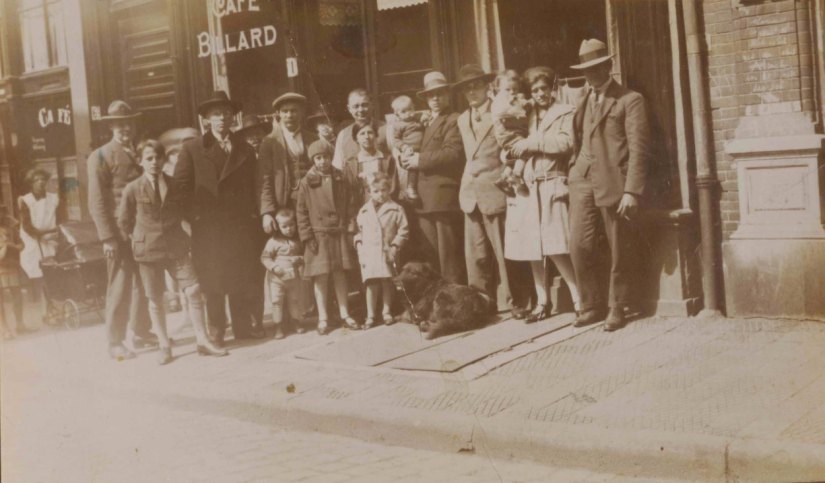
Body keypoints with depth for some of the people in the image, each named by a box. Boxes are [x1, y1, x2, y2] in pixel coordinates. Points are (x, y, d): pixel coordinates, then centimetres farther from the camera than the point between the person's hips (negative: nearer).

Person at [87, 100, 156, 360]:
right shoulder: (100, 156, -3)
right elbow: (96, 202, -9)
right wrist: (108, 237, -15)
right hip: (120, 232, -6)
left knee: (143, 284, 11)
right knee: (120, 286, -4)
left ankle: (141, 332, 24)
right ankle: (115, 343, 4)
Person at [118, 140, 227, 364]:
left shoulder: (174, 186, 6)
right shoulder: (132, 189, -3)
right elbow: (124, 223, 5)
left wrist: (181, 236, 10)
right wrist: (137, 242, 6)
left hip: (176, 247, 2)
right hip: (148, 250, -2)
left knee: (193, 291, -6)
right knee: (155, 299, 4)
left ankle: (202, 341, 3)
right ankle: (164, 346, 16)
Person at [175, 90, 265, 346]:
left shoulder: (245, 149, 14)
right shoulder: (192, 148, 4)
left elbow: (252, 187, 14)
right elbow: (182, 185, 0)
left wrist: (253, 216, 4)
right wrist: (194, 214, -7)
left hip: (240, 224, 3)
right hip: (208, 226, -2)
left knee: (242, 278, 2)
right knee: (213, 281, -1)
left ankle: (243, 326, 10)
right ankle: (216, 331, 5)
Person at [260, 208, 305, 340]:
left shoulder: (298, 241, 2)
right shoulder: (274, 241, -9)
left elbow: (305, 254, 13)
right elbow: (265, 257, -8)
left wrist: (299, 259, -8)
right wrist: (273, 267, -21)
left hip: (294, 277, 3)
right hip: (277, 277, -3)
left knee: (295, 299, 13)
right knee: (277, 301, -1)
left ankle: (296, 321, 29)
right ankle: (278, 326, 8)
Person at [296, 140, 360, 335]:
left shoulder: (341, 180, 6)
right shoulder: (306, 183, -2)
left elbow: (349, 207, 8)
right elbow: (301, 212, -1)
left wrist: (350, 230, 1)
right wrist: (307, 236, -7)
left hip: (339, 234, 2)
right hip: (318, 236, -2)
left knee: (340, 274, 9)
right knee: (321, 276, 0)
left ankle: (344, 314, 17)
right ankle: (323, 318, 8)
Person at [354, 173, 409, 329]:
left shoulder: (395, 209, 0)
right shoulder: (364, 211, 8)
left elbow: (403, 230, 0)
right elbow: (358, 231, 13)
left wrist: (395, 247, -7)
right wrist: (360, 247, 2)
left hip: (387, 252, -1)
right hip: (369, 253, 1)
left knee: (387, 282, 4)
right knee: (372, 284, -1)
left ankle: (387, 312, 19)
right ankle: (370, 315, 5)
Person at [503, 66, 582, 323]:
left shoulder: (565, 113, 4)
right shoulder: (526, 115, 17)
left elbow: (566, 143, -12)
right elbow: (515, 147, 18)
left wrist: (531, 143, -11)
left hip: (551, 186, -5)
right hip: (526, 188, 5)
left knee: (555, 249, -13)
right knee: (531, 248, 6)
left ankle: (579, 299, -3)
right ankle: (542, 301, 16)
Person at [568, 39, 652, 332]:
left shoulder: (630, 100, 0)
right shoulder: (582, 102, 18)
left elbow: (638, 149, -7)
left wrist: (631, 191, -14)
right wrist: (571, 175, 4)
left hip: (614, 184, -4)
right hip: (583, 183, 5)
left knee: (620, 251, 3)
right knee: (580, 246, -3)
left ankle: (617, 309, 17)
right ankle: (592, 306, 13)